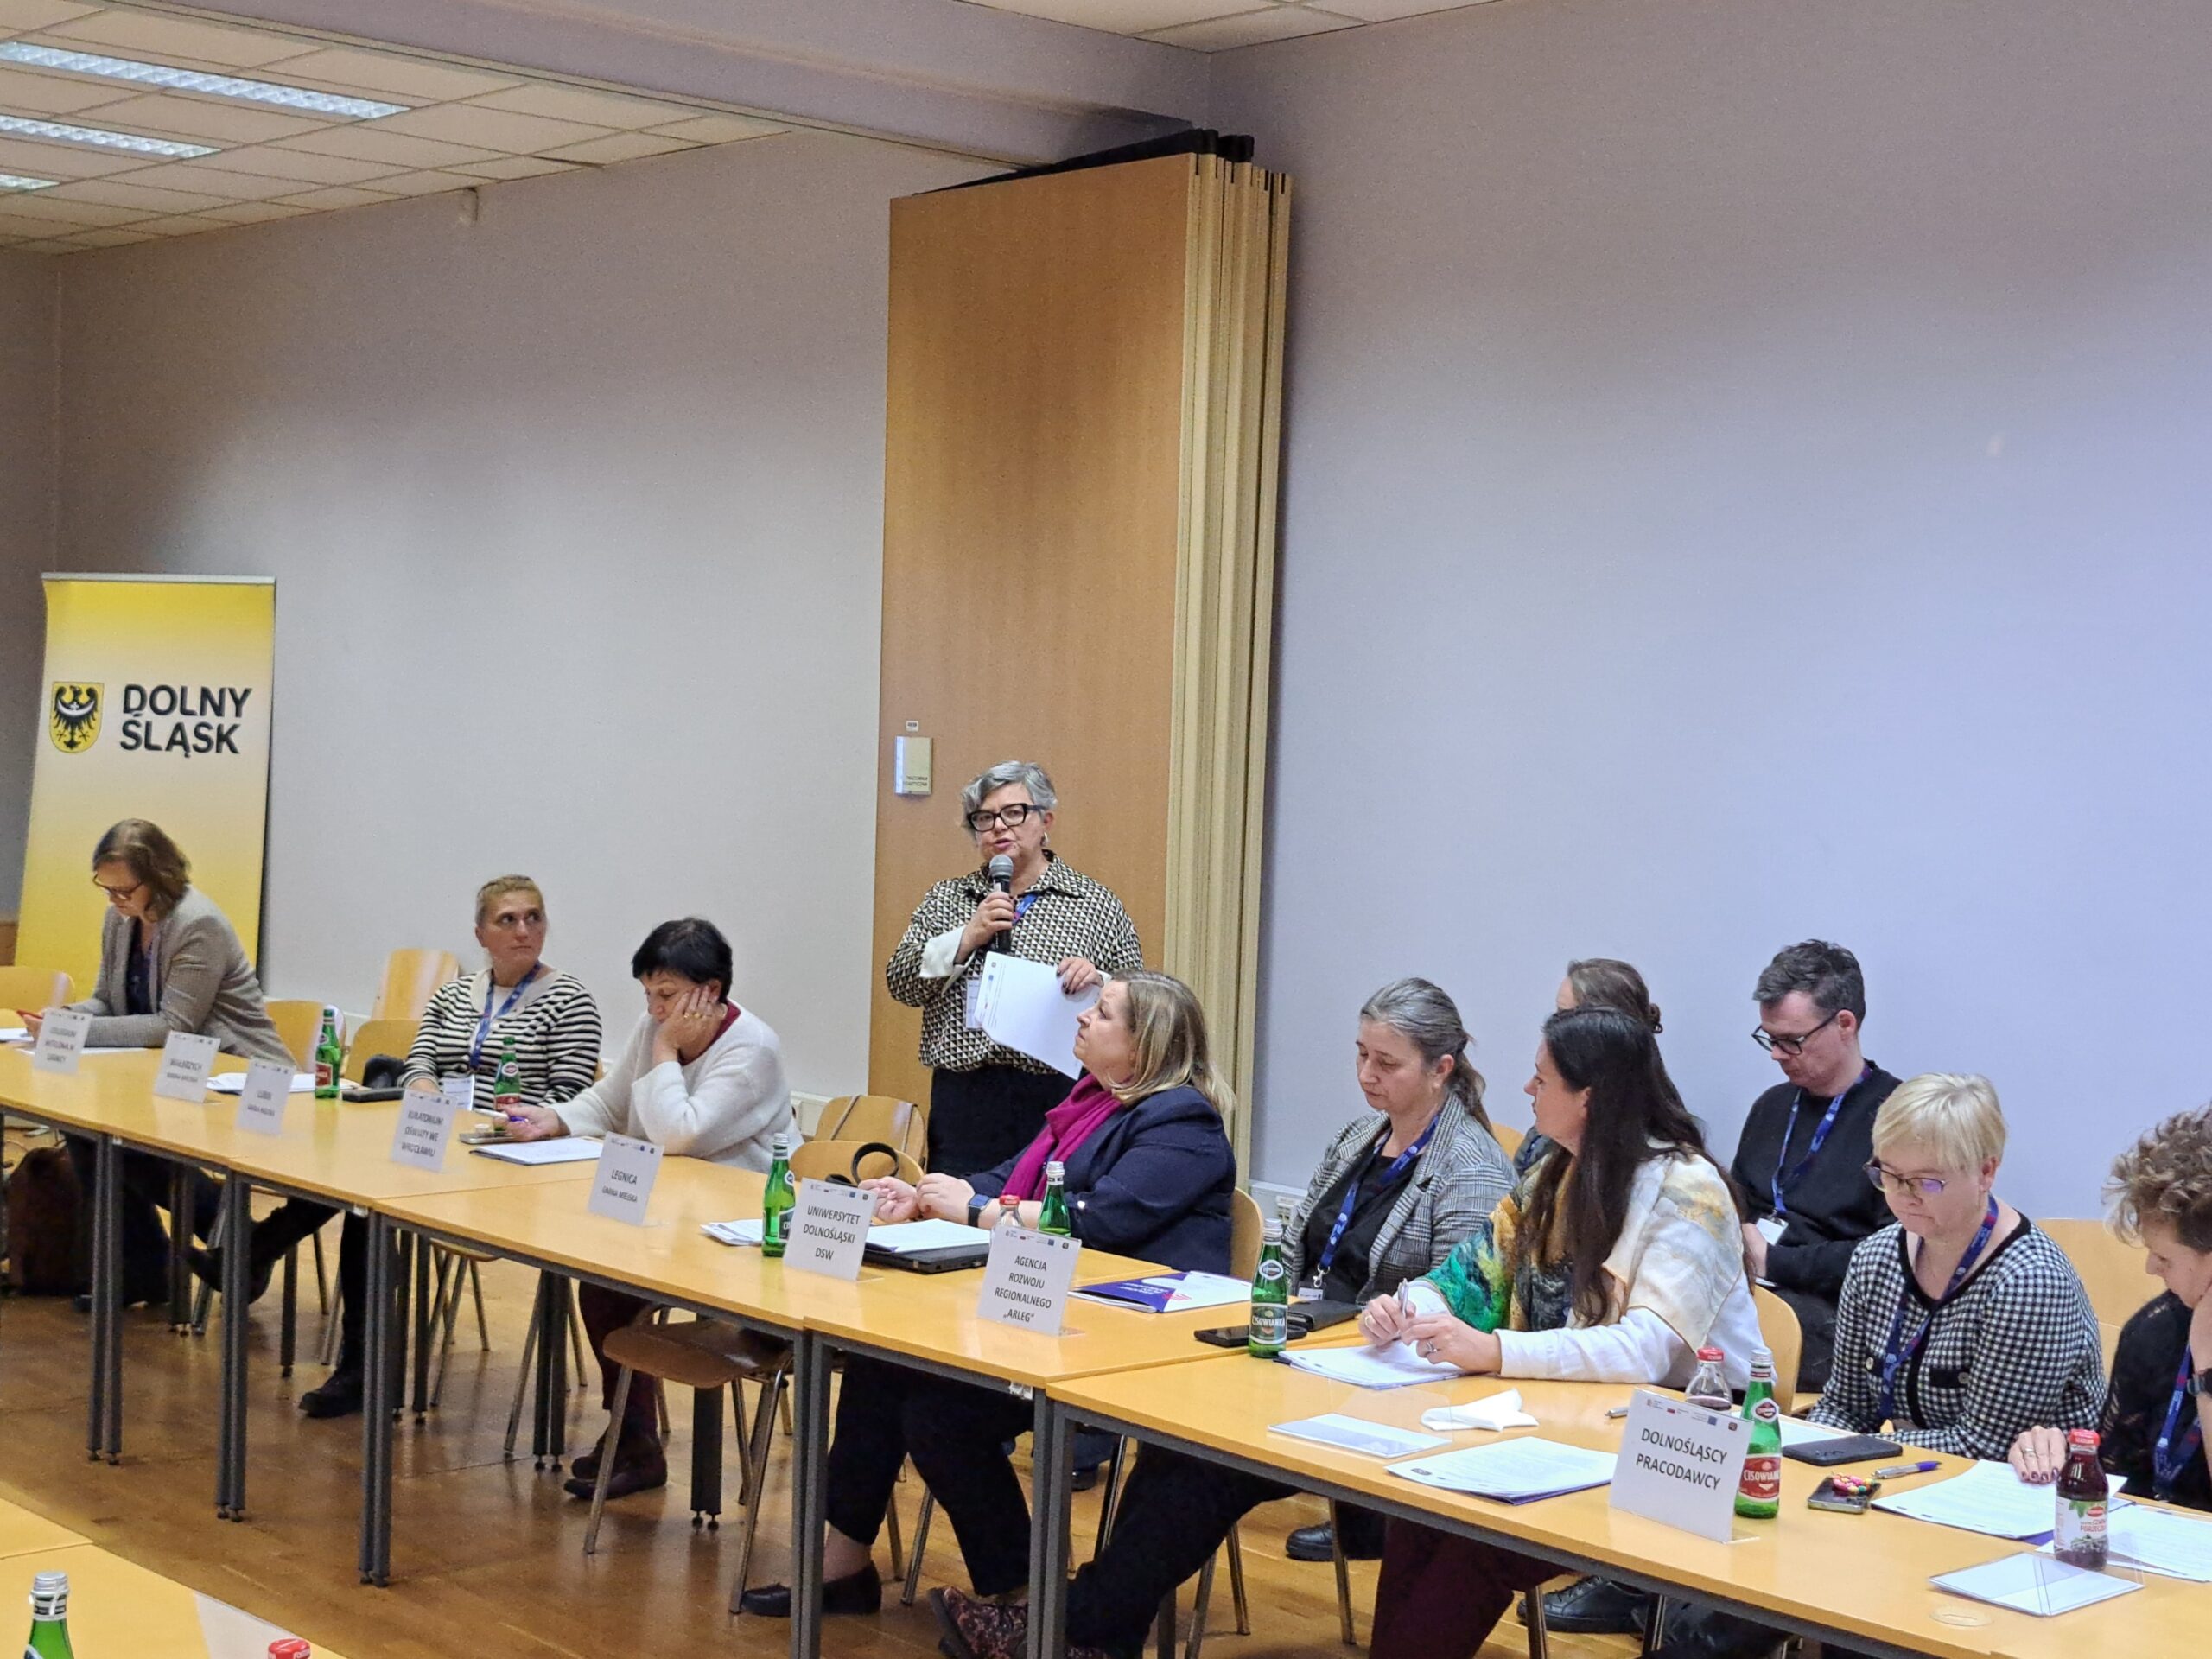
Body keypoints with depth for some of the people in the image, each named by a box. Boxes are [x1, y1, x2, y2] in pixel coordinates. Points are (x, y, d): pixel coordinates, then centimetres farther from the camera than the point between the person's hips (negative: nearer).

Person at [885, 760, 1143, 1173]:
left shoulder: (1095, 903, 6)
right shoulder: (947, 898, 14)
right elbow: (901, 982, 4)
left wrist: (1098, 982, -13)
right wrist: (968, 937, -7)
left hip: (1057, 1105, -2)